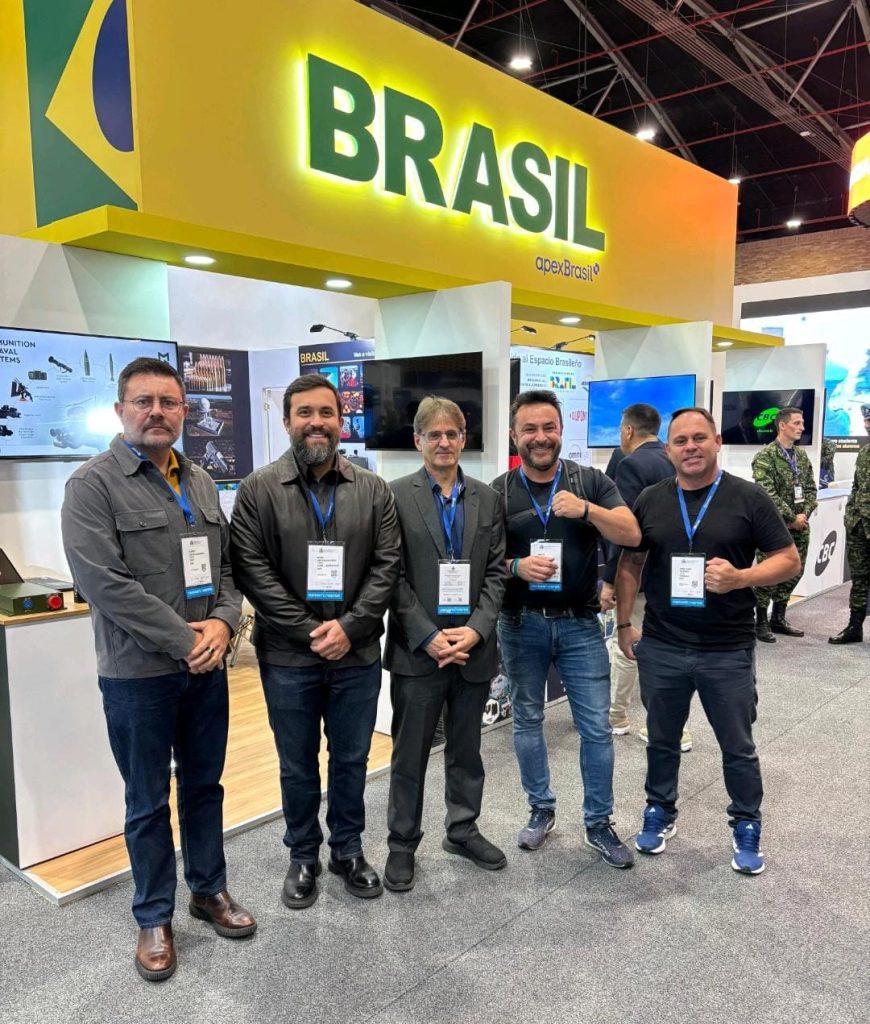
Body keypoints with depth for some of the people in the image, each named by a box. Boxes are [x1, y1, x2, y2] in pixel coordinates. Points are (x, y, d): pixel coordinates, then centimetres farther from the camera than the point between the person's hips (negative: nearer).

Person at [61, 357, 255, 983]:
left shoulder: (200, 483, 9)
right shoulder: (94, 485, -10)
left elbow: (228, 565, 11)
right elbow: (104, 583, -19)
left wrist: (222, 621, -8)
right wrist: (183, 639, -18)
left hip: (207, 667, 5)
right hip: (138, 673, -5)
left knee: (205, 786, 18)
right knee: (149, 802, 10)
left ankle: (209, 890, 37)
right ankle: (154, 918, 29)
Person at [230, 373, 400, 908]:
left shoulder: (373, 490, 2)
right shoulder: (259, 490, -4)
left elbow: (386, 566, -2)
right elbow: (253, 571, -9)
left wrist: (349, 627, -13)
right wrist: (310, 632, -14)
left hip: (357, 656, 2)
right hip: (288, 658, -1)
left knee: (352, 760, 16)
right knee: (298, 766, 15)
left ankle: (348, 850, 37)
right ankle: (304, 856, 35)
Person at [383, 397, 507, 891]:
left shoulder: (488, 498, 6)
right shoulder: (396, 496, -4)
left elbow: (496, 572, 3)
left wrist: (476, 629, -10)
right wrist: (428, 637, -14)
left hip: (473, 645, 3)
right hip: (417, 651, -3)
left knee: (467, 749, 18)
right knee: (410, 754, 10)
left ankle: (463, 830, 36)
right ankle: (402, 844, 26)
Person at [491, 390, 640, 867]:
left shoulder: (590, 481, 0)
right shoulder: (498, 492, -1)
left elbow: (632, 533, -9)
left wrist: (587, 510, -24)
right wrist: (516, 566, -19)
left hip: (580, 624, 0)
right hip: (521, 625, 1)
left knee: (596, 727, 4)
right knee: (527, 721, 13)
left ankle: (599, 823, 22)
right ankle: (541, 809, 33)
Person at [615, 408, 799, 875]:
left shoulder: (749, 498, -6)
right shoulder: (650, 500, 2)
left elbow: (788, 559, -4)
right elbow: (629, 564, 9)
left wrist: (740, 578, -21)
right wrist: (624, 623, 5)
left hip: (728, 651, -2)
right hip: (660, 647, 2)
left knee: (737, 747, 13)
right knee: (662, 739, 18)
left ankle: (746, 826, 34)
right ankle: (660, 811, 38)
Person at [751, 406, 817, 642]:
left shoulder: (802, 455, 12)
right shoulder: (765, 456, -10)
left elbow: (811, 488, 12)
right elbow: (767, 493, -17)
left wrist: (804, 514, -4)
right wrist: (791, 518, -15)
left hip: (799, 526, 7)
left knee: (794, 572, 11)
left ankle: (778, 618, 25)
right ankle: (760, 622, 10)